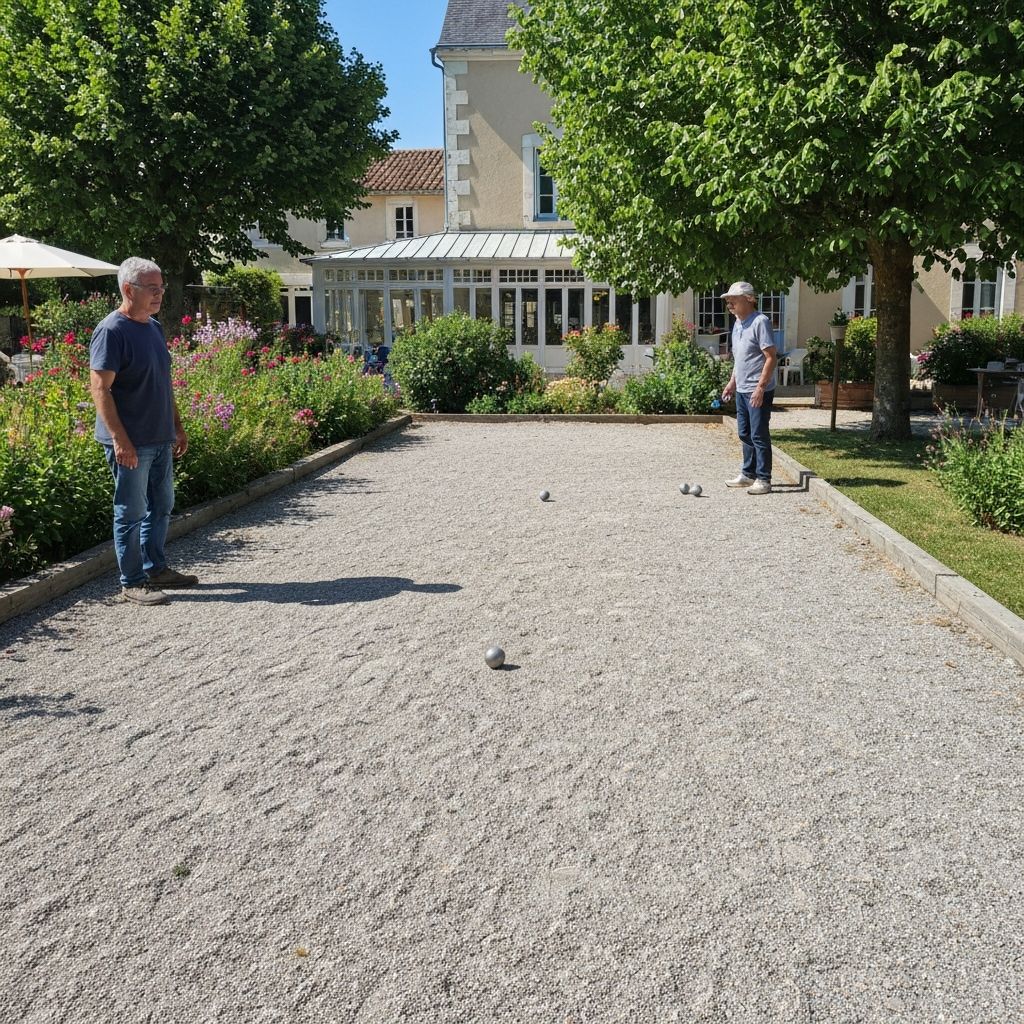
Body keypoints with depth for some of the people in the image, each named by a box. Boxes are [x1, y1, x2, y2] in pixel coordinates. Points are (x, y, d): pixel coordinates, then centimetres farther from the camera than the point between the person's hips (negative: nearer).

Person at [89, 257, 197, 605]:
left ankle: (156, 568, 30)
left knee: (161, 505, 16)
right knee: (131, 512, 1)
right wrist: (120, 439, -23)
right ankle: (132, 582, 12)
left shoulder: (154, 327, 11)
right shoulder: (112, 331, -15)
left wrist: (177, 426, 18)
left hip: (160, 439, 8)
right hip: (129, 442, -8)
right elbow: (99, 387, -19)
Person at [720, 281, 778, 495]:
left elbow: (771, 357, -18)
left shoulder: (760, 322, -15)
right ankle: (748, 474, 27)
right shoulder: (738, 323, 13)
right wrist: (732, 382, 20)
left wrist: (760, 387, -22)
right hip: (742, 390, 9)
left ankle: (763, 480, 3)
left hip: (758, 391, -9)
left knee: (759, 435, -4)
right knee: (745, 434, 16)